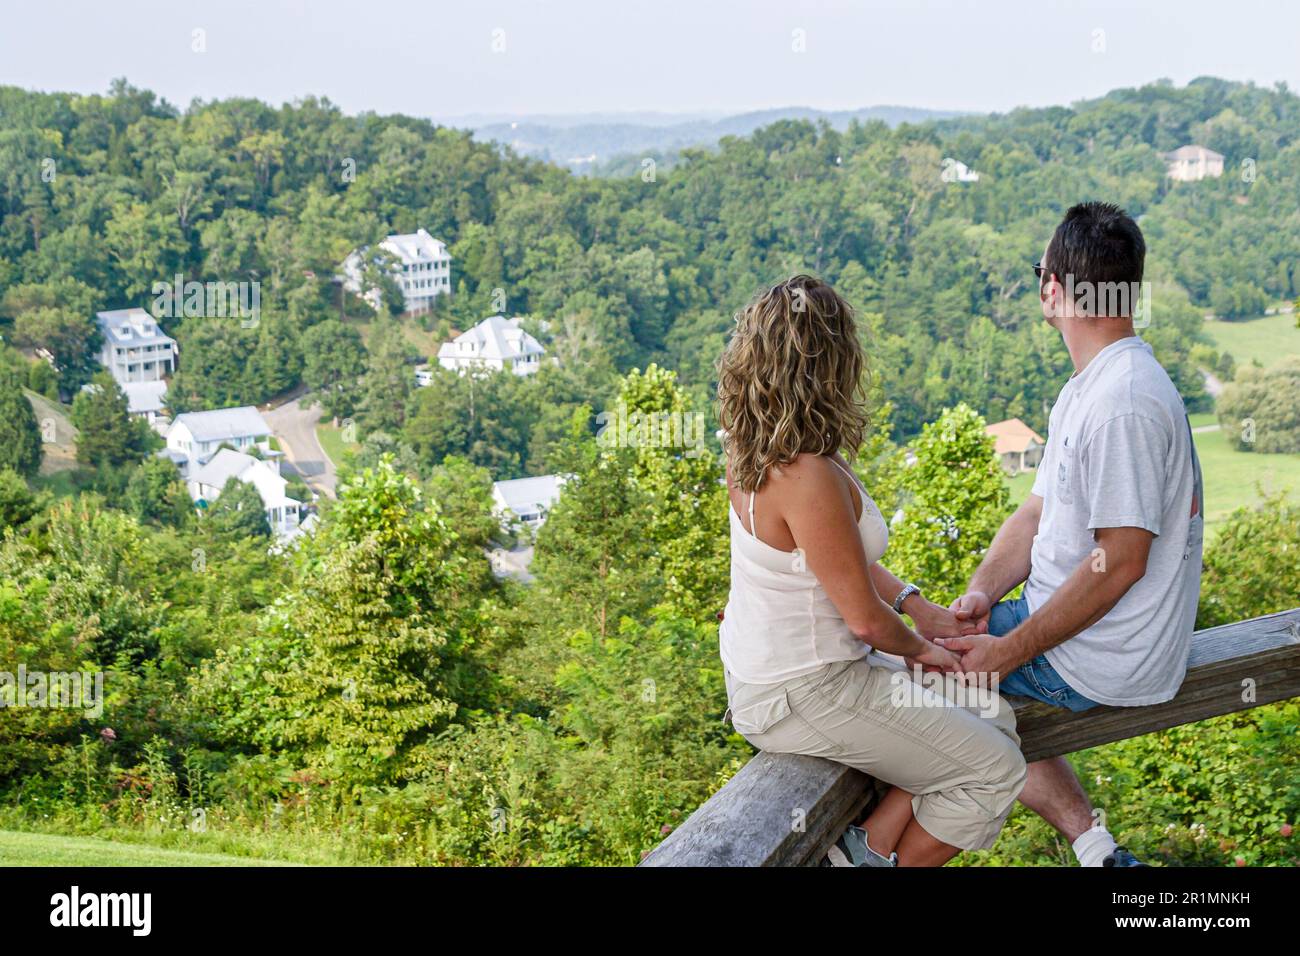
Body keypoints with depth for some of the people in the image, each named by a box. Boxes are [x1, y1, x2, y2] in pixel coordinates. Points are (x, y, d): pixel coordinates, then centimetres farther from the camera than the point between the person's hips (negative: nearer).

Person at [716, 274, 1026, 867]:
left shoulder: (757, 452, -1)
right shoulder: (808, 479, -30)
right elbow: (865, 618, -21)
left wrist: (914, 605, 8)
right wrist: (918, 648, -2)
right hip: (804, 697, -9)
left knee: (995, 720, 16)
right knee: (996, 773, 2)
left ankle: (869, 850, 15)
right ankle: (885, 860, 16)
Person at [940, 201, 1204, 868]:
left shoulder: (1125, 403, -24)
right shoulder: (1090, 386, 10)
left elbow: (1119, 563, -26)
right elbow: (1040, 511, 12)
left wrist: (1009, 651, -22)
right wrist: (983, 591, -5)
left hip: (1100, 662, -10)